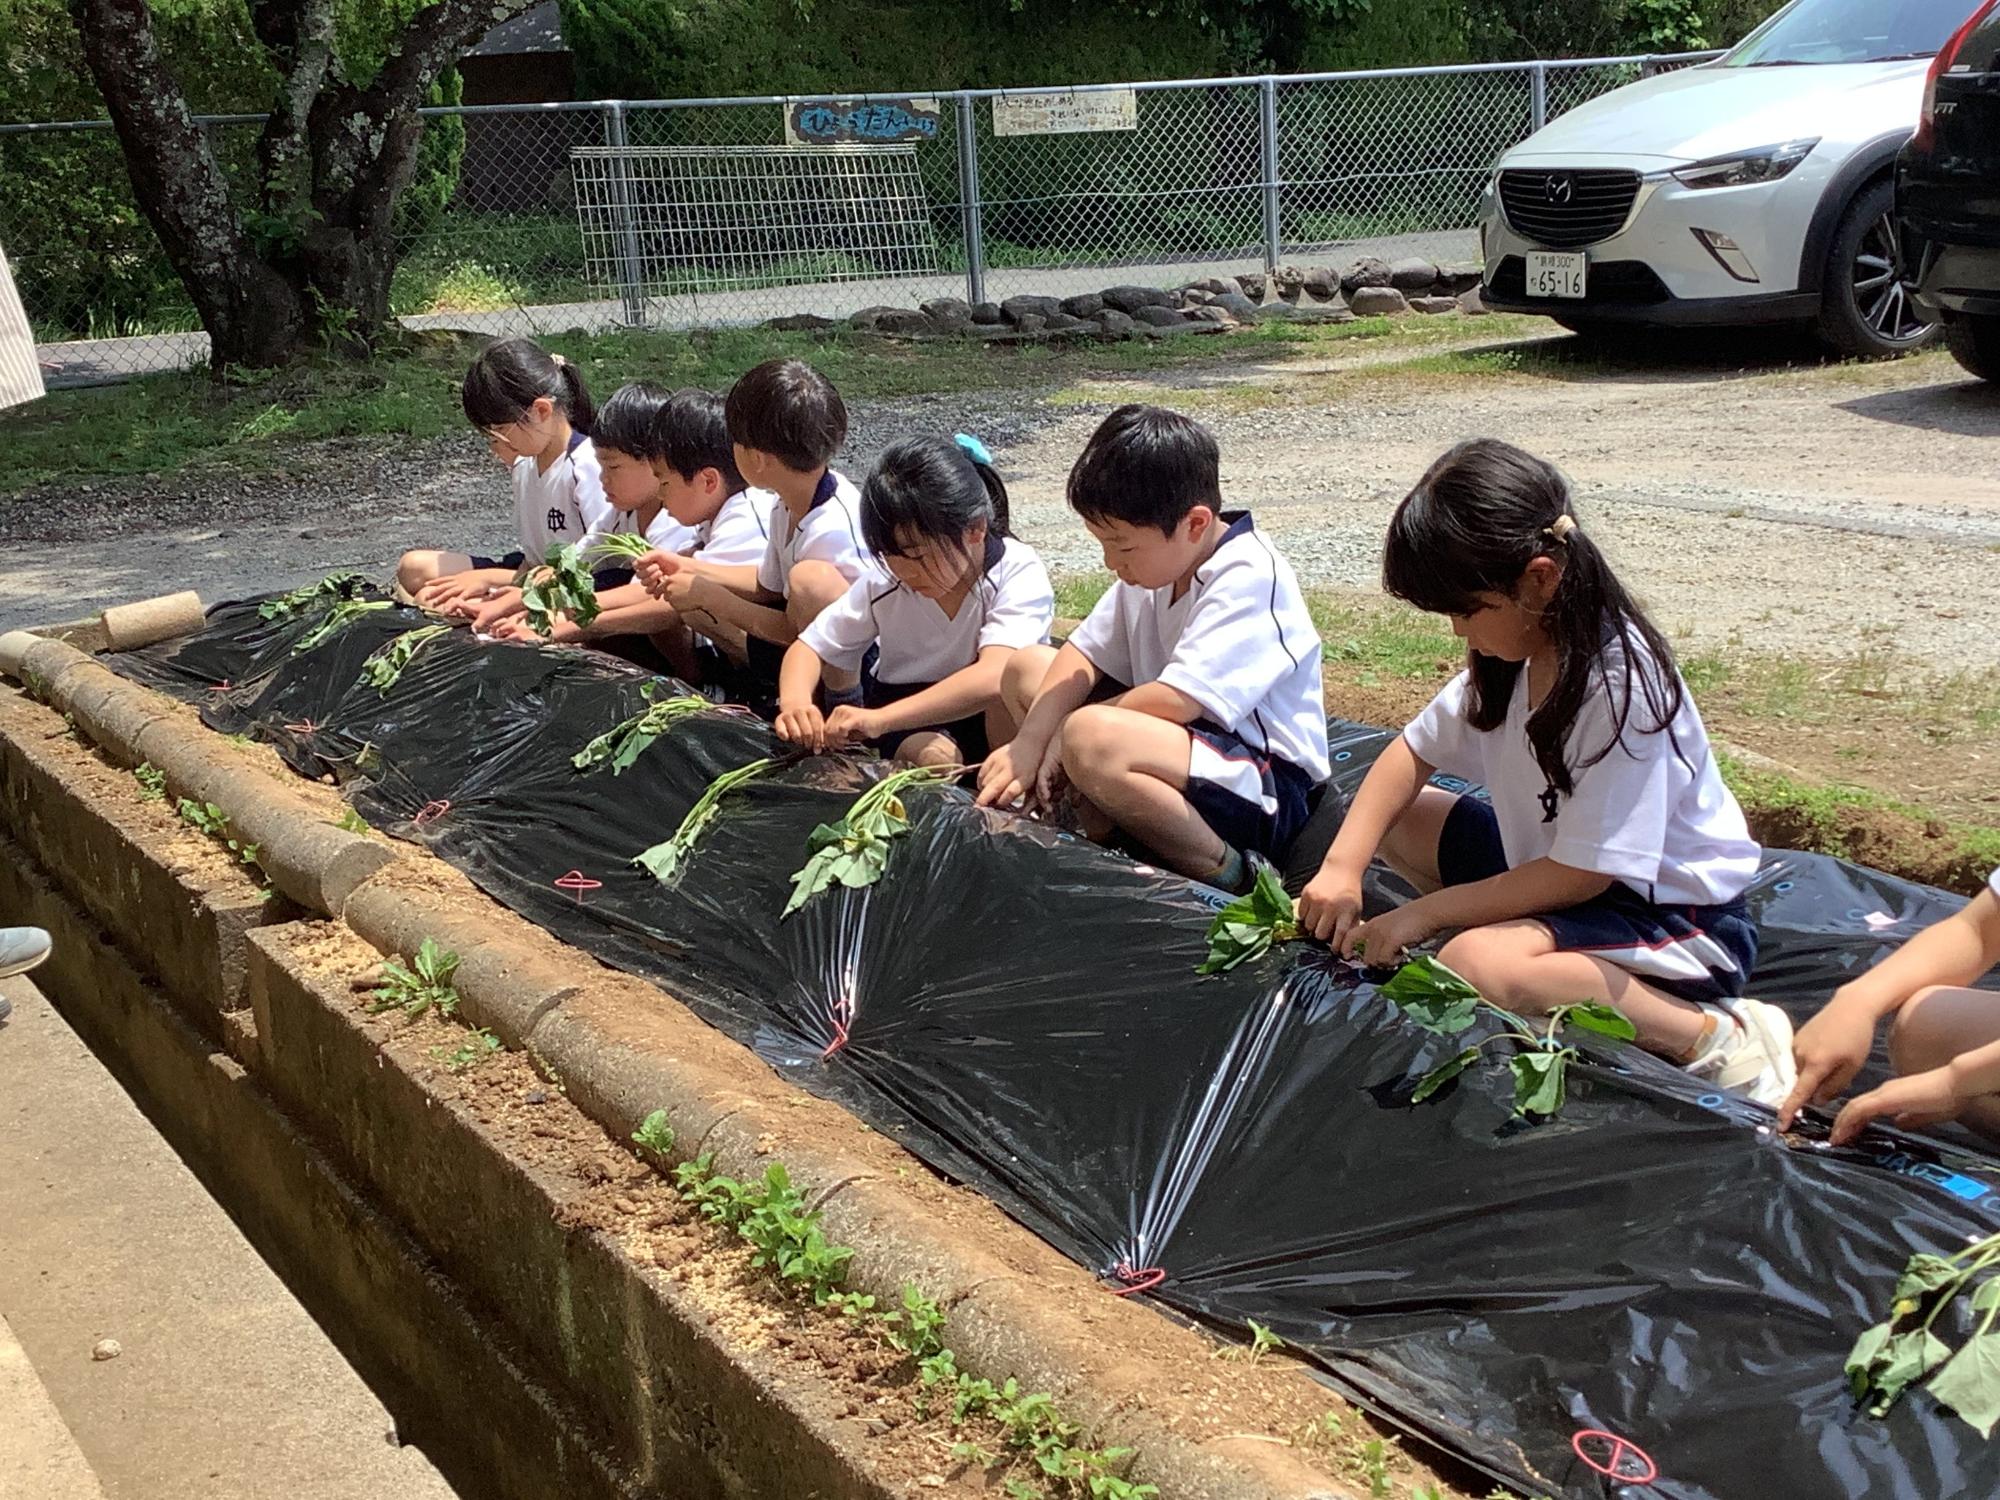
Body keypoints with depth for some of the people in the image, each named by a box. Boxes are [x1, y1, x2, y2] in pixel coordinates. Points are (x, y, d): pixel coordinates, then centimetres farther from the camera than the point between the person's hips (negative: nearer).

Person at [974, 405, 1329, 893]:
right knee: (1026, 667, 10)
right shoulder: (1154, 561, 4)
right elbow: (1085, 655, 5)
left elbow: (1175, 700, -28)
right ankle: (1097, 818, -4)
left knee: (1090, 737, -37)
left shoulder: (1251, 578, -22)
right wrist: (1029, 740, -11)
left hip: (1268, 790, -10)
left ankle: (1220, 870, -18)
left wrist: (1062, 735, -16)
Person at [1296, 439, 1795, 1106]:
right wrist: (1341, 868, -11)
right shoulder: (1511, 651, -5)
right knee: (1396, 815, 3)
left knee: (1476, 963, -35)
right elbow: (1413, 755, 4)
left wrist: (1425, 911, -19)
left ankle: (1717, 1036, -21)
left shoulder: (1618, 686, -28)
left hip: (1675, 918, -9)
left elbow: (1583, 873, -24)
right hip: (1557, 864, 9)